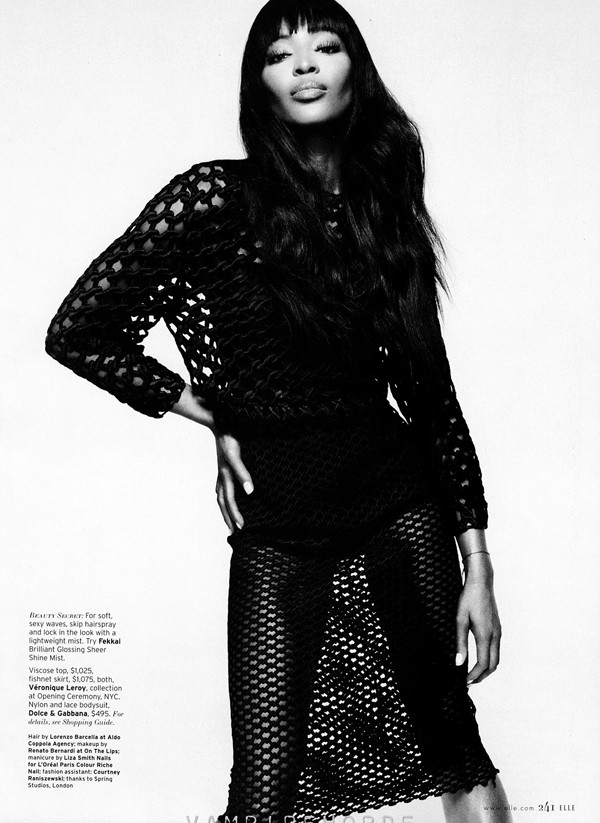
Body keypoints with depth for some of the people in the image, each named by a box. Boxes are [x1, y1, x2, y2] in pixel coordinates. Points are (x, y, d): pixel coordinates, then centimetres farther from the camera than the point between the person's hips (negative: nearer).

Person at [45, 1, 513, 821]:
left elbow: (433, 391, 8)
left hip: (401, 502, 3)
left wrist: (477, 564, 4)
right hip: (278, 522, -3)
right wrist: (215, 417, -1)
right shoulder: (215, 197, -7)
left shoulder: (388, 208, 7)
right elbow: (77, 332, -2)